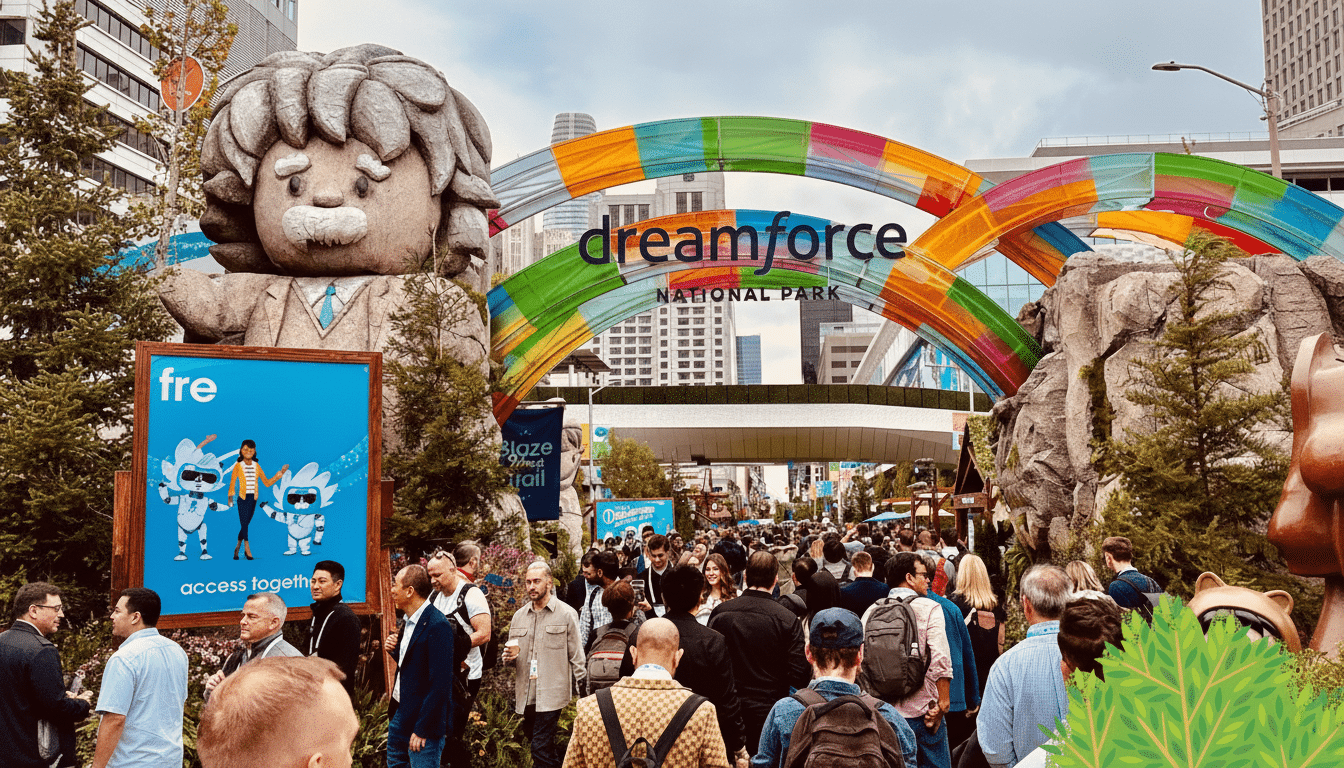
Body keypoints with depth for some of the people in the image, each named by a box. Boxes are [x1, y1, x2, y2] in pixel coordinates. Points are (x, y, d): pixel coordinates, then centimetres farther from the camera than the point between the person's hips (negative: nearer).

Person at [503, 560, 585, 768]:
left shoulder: (566, 614, -2)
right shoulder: (519, 616, 13)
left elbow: (576, 657, -1)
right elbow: (511, 656, 22)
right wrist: (509, 657, -2)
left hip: (552, 695, -6)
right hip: (525, 695, 6)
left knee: (541, 748, -12)